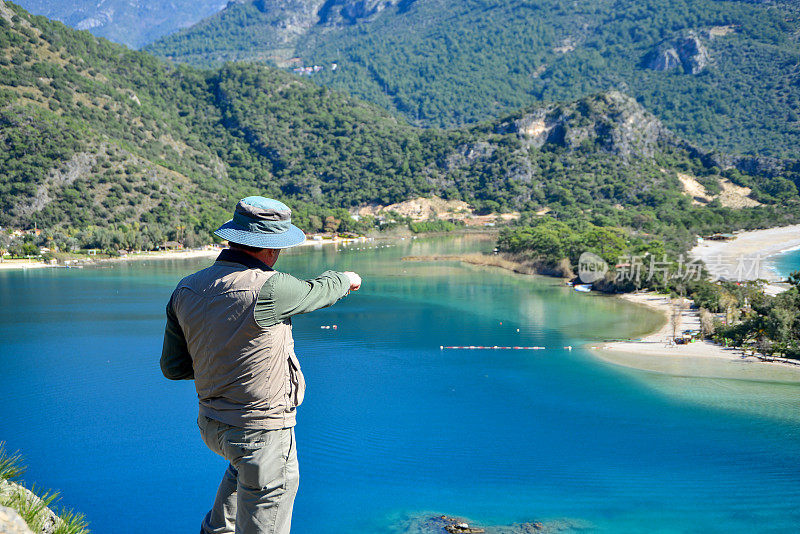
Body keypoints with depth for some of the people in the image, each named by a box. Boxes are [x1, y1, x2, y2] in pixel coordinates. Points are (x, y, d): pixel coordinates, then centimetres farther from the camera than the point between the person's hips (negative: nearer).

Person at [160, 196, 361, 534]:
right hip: (261, 430, -8)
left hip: (211, 424, 8)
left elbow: (172, 366, 3)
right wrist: (346, 279, 19)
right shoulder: (267, 288, -24)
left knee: (246, 464, 38)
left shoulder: (186, 289, -3)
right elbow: (317, 291, -3)